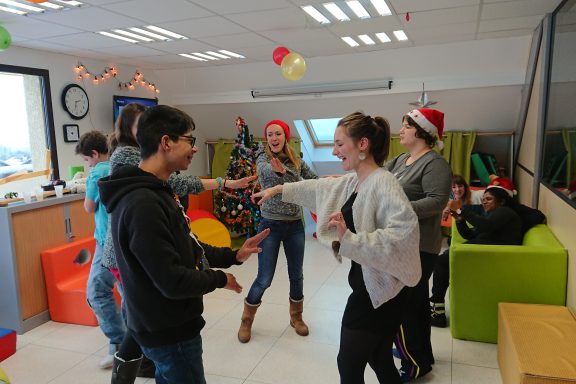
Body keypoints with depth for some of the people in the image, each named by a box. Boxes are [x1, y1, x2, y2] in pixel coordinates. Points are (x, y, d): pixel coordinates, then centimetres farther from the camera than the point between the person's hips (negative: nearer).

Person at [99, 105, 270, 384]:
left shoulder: (155, 192, 7)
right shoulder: (143, 204, -28)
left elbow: (185, 247, 11)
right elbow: (172, 282, -29)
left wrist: (233, 256, 1)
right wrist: (220, 279, -13)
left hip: (166, 324, 10)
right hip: (170, 332, -10)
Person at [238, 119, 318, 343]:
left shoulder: (296, 160, 4)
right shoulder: (262, 158, -8)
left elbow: (313, 179, 15)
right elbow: (266, 170, -32)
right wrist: (279, 170, -56)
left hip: (295, 225, 4)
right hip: (270, 225, -4)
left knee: (296, 275, 13)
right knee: (264, 279, 1)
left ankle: (296, 317, 35)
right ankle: (246, 321, 24)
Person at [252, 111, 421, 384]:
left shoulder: (383, 184, -23)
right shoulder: (352, 182, 7)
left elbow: (405, 231, -36)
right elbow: (317, 188, 23)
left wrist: (349, 238, -36)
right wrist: (279, 189, 28)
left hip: (380, 289, -9)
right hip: (367, 285, 9)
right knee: (380, 360, 22)